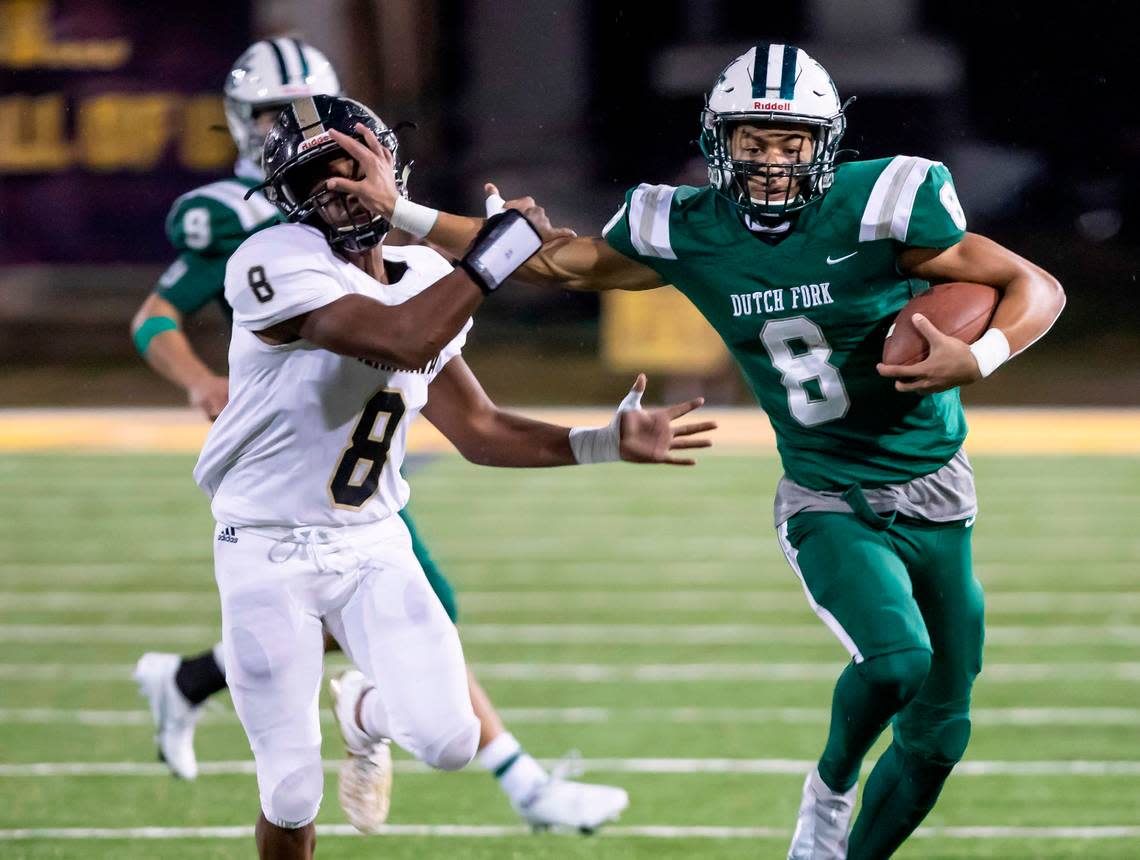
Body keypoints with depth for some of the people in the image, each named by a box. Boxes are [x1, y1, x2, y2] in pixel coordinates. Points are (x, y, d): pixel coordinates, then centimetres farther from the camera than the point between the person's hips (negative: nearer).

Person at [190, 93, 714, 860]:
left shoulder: (429, 279, 2)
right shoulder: (278, 265, -21)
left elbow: (477, 430, 9)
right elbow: (403, 341, -33)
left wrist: (606, 443, 1)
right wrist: (501, 248, -26)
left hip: (372, 545, 5)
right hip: (270, 554, -5)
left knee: (448, 742, -12)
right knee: (293, 795, -2)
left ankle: (364, 713, 25)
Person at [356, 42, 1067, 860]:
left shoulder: (877, 209, -16)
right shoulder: (690, 234, -7)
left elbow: (1038, 288, -9)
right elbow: (551, 263, 3)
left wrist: (977, 360, -29)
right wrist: (395, 213, -3)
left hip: (933, 498, 1)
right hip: (827, 505, -1)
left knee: (936, 741, 5)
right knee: (894, 660, -29)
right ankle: (829, 792, 1)